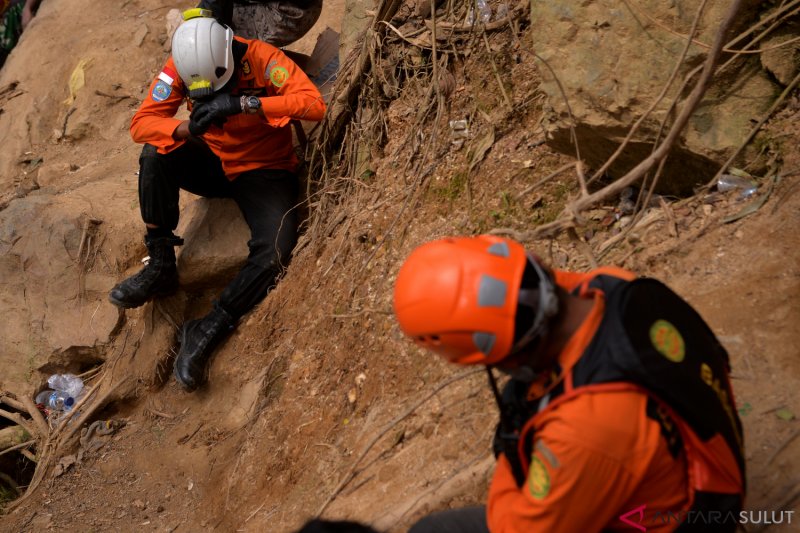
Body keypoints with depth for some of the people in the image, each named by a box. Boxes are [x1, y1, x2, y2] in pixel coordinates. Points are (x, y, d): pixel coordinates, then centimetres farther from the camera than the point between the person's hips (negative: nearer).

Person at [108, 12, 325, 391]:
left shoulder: (260, 58, -24)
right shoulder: (180, 68, -15)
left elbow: (314, 104, -36)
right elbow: (140, 124, -19)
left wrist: (244, 103, -46)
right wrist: (186, 129, -40)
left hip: (262, 172, -3)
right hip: (212, 164, 3)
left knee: (275, 253, -28)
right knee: (155, 155, -27)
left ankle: (207, 332, -15)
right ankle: (161, 267, -15)